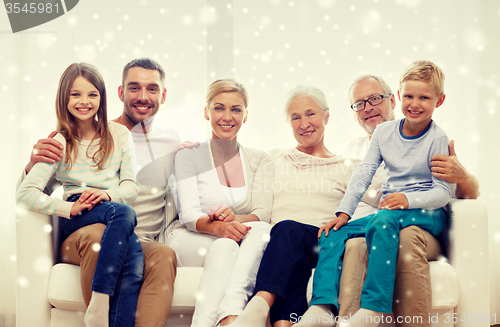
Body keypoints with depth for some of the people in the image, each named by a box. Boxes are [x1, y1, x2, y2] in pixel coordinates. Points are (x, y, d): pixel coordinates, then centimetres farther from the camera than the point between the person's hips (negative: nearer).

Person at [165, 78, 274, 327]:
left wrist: (236, 218, -26)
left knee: (263, 230, -32)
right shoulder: (189, 156, 5)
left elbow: (262, 213, -1)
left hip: (245, 245, 2)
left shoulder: (260, 160, 12)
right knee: (225, 245, -36)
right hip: (191, 243, -2)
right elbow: (189, 214, -8)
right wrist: (217, 227, -32)